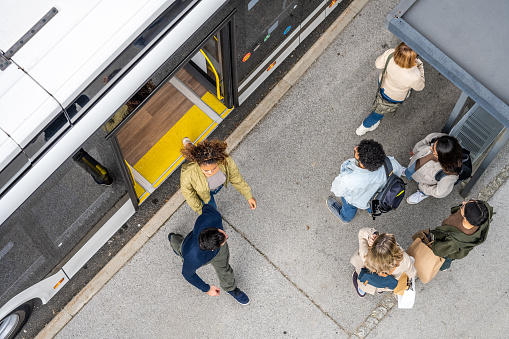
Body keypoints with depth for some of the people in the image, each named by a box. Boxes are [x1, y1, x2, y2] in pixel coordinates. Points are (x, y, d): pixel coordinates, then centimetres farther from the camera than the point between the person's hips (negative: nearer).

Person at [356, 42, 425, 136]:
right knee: (379, 111, 27)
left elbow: (378, 64, -11)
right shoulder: (414, 76, -42)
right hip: (394, 97, -3)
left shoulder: (389, 54, -35)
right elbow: (419, 87, -16)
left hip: (382, 82, 3)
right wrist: (420, 65, -8)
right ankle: (365, 127, 53)